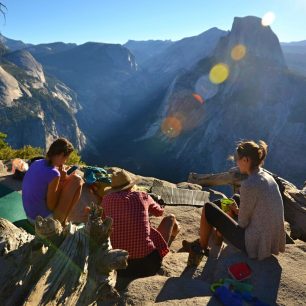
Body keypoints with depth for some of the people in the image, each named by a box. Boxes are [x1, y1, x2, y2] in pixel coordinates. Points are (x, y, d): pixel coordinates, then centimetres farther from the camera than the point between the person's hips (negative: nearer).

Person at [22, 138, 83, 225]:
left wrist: (60, 179, 3)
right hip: (45, 220, -8)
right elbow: (51, 206, -17)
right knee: (76, 180, -4)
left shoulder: (36, 163, -2)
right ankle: (63, 221, 7)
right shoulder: (53, 173, -25)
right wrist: (61, 179, -12)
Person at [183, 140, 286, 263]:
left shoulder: (249, 185, -25)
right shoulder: (268, 178, 1)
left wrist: (236, 211, 2)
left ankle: (201, 247, 24)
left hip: (256, 246, -8)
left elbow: (243, 223, -17)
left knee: (208, 209, 0)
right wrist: (238, 210, 6)